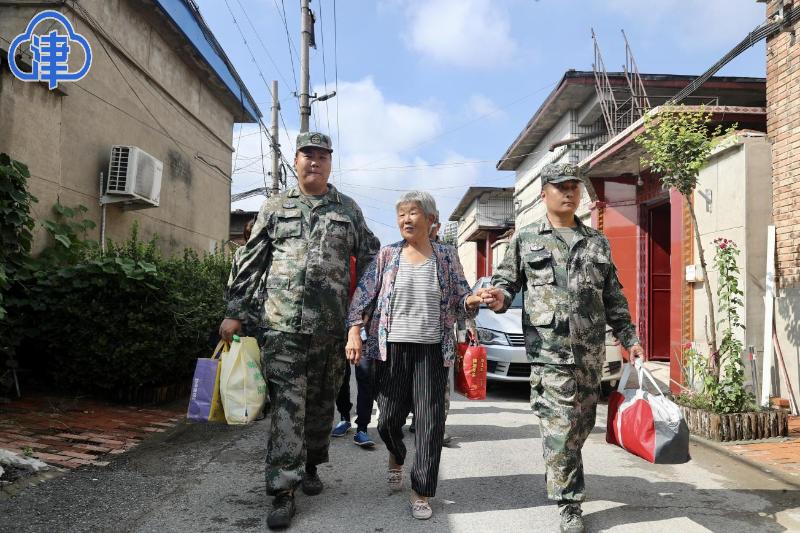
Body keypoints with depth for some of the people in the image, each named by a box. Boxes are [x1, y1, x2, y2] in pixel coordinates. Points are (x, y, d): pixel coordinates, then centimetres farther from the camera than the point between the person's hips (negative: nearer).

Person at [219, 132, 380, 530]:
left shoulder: (349, 210, 11)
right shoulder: (275, 207, 10)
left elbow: (370, 260, 14)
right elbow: (251, 261, 8)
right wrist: (234, 312, 3)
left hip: (331, 325, 2)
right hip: (282, 322, -1)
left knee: (321, 403, 12)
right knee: (287, 405, -5)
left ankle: (310, 466, 31)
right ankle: (283, 492, 0)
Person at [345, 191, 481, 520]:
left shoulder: (446, 256, 4)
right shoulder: (387, 255, 4)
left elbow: (460, 300, 8)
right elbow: (364, 295, 2)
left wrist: (471, 302, -16)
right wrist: (354, 332, -9)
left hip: (433, 349, 0)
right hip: (392, 347, 1)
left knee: (430, 420, 0)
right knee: (389, 418, 7)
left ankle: (421, 492, 13)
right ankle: (396, 457, 41)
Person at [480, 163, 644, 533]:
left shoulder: (598, 242, 16)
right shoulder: (525, 239, 6)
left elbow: (614, 298, 17)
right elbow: (507, 279, 6)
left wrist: (630, 339, 13)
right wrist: (499, 298, -17)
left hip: (591, 351, 4)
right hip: (549, 348, -4)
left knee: (582, 424, 12)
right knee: (560, 426, -7)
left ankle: (557, 476, 35)